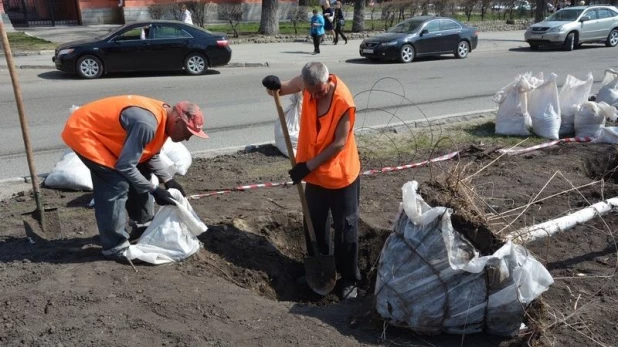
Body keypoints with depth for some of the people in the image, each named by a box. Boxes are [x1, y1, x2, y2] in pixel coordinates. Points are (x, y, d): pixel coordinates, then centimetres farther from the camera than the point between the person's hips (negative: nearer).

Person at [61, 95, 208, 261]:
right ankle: (115, 248, -4)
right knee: (116, 186, -15)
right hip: (81, 132, -10)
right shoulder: (146, 124, -33)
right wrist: (154, 190, -21)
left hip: (99, 130, 10)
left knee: (140, 175, 11)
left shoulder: (163, 118, -2)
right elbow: (126, 166, -29)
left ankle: (143, 225, 26)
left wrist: (168, 180, -1)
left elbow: (151, 156, 10)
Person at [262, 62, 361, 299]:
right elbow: (284, 89, 8)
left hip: (341, 175, -5)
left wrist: (307, 166, -21)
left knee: (345, 229, 7)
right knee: (314, 224, 17)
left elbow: (339, 144, -23)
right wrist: (275, 86, -17)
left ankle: (349, 279, 24)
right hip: (315, 174, 6)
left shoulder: (344, 102, -26)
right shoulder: (307, 83, -10)